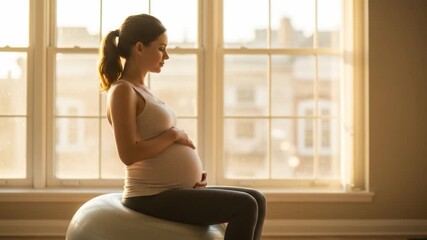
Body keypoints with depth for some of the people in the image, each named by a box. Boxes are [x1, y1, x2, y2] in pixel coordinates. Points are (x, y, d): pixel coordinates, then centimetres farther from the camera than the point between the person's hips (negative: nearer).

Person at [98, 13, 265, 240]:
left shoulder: (141, 90, 17)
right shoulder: (123, 91, -12)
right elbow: (129, 154, -22)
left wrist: (195, 172, 5)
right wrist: (173, 135, -11)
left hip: (172, 191, 9)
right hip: (153, 197, -9)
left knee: (256, 200, 7)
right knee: (244, 207, -16)